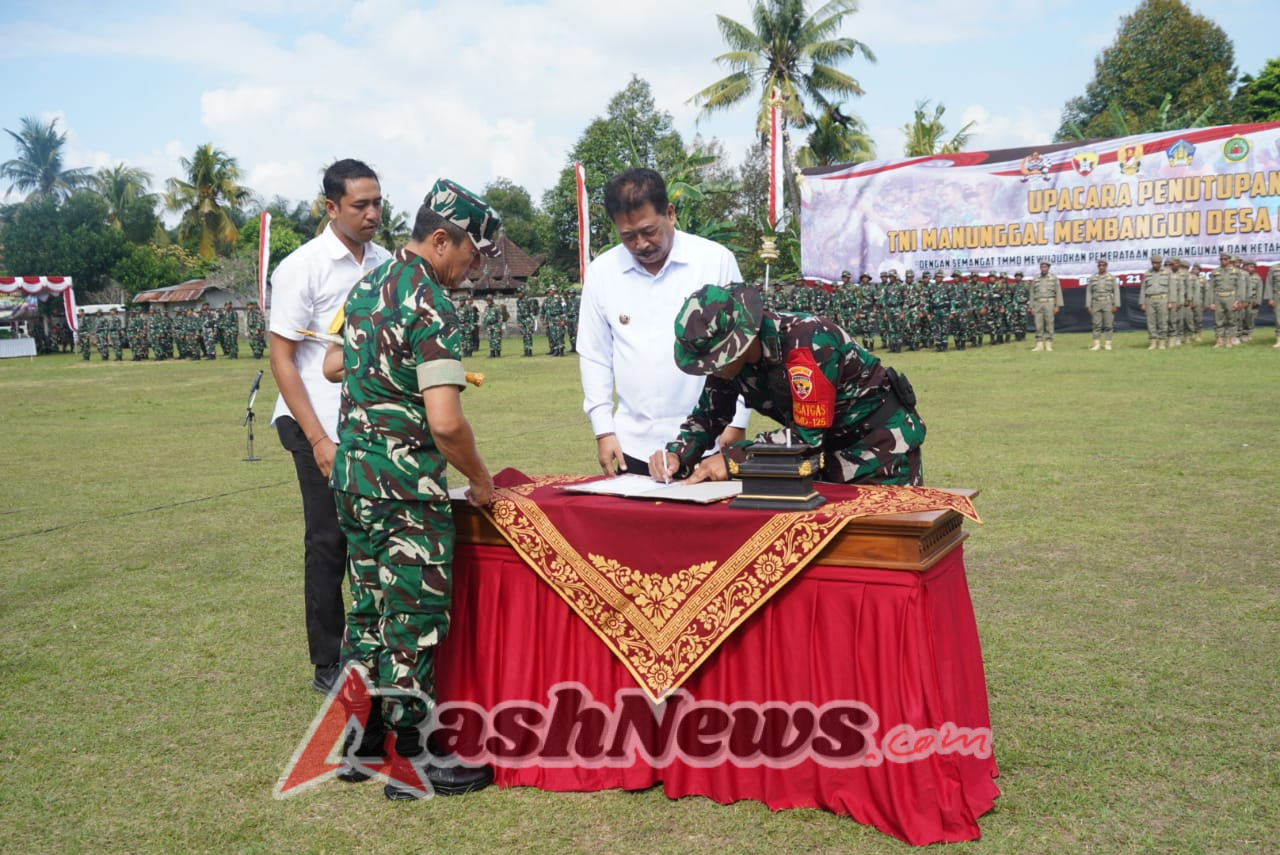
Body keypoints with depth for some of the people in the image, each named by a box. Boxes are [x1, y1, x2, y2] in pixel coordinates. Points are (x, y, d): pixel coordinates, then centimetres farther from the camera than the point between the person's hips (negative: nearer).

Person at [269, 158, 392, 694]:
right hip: (323, 430, -4)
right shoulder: (302, 268, -8)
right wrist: (319, 440, -13)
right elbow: (281, 359, -8)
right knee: (329, 543, 3)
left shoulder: (385, 263, 8)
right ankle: (327, 666, 16)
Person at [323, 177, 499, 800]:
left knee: (369, 609, 18)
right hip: (405, 486, -9)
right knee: (414, 620, 2)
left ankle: (361, 741, 29)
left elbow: (332, 365, 24)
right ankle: (413, 760, 13)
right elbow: (445, 422, -25)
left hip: (352, 474, 9)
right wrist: (480, 478, -10)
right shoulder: (431, 309, -18)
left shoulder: (367, 287, 10)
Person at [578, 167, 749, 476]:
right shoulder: (601, 272, 3)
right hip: (633, 447, 2)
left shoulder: (716, 260, -3)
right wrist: (603, 431, 4)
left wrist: (736, 426, -3)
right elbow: (594, 357, 9)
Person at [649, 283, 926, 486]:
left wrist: (733, 458, -32)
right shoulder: (726, 348, -12)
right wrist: (676, 454, -22)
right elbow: (709, 415, -2)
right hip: (824, 446, 7)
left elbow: (808, 433, -34)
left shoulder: (809, 341, -34)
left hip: (880, 438, -6)